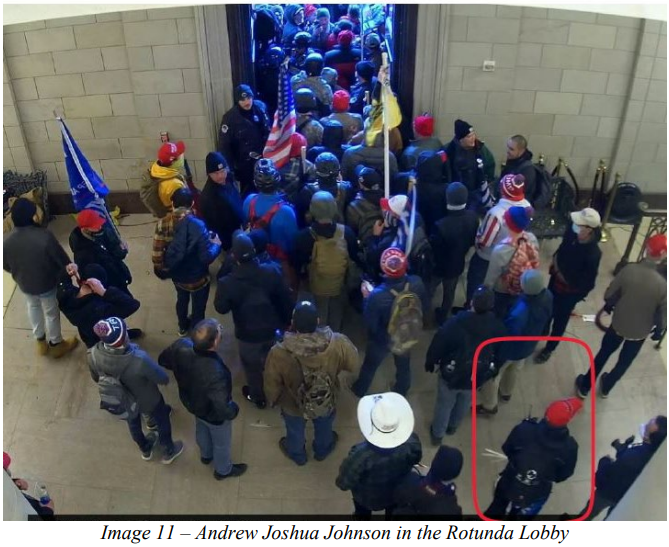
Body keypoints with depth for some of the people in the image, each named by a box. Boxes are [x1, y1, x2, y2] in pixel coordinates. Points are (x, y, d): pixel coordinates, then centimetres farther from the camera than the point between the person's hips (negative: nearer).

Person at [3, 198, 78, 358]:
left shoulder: (7, 242, -20)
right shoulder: (45, 236, -34)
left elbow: (6, 267, -2)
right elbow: (63, 261, -22)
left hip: (24, 284, 4)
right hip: (48, 284, -4)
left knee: (33, 307, 32)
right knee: (51, 313, 20)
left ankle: (40, 341, 49)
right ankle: (56, 345, 42)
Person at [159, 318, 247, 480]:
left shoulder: (181, 346, -31)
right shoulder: (216, 374, -48)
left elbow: (163, 360, -8)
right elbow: (224, 410, -38)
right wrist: (234, 410, -15)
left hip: (191, 401, 6)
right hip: (213, 415, -5)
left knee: (202, 430, 37)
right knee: (222, 442, 28)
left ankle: (206, 455, 68)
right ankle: (223, 470, 58)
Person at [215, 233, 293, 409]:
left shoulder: (227, 283, -28)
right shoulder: (271, 272, -22)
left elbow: (221, 308, -10)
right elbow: (286, 300, -11)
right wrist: (287, 321, 7)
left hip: (248, 335, -2)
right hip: (273, 330, 2)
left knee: (252, 367, 25)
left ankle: (257, 397, 49)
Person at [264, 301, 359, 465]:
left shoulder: (279, 353, -37)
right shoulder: (338, 344, -34)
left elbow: (271, 386, -19)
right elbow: (353, 366, -13)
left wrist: (272, 400, 3)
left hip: (293, 406, -1)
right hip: (326, 404, 1)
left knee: (295, 432, 34)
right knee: (324, 428, 36)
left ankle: (297, 455, 63)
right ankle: (322, 451, 65)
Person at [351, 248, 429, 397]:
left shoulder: (377, 295, -40)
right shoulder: (417, 283, -30)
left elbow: (370, 325, -23)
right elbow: (425, 307, -9)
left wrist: (367, 298, -14)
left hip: (382, 340, -2)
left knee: (370, 365, 28)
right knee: (403, 365, 31)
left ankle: (360, 390, 56)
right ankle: (401, 393, 58)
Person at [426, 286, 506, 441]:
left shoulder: (455, 323, -31)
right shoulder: (498, 327, -19)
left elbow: (437, 346, -17)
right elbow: (500, 355, -3)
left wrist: (430, 363, 2)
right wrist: (491, 374, 15)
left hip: (452, 375, -3)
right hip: (477, 377, 3)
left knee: (444, 404, 23)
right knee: (464, 403, 31)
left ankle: (437, 434, 44)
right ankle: (453, 427, 57)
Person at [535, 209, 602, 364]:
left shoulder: (593, 254, -35)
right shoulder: (572, 233, -19)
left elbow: (587, 283, -24)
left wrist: (565, 278, -19)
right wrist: (555, 264, -9)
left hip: (569, 292, -5)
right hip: (555, 281, 6)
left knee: (559, 321, 19)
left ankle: (549, 349, 44)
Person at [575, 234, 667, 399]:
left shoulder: (629, 270, -25)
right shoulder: (664, 284, -29)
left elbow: (609, 295, -12)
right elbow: (663, 316, -16)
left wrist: (610, 306, 11)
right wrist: (659, 331, 6)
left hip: (618, 324, 1)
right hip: (639, 332, -1)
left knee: (603, 354, 25)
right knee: (624, 362, 26)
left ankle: (585, 387, 40)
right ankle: (606, 388, 50)